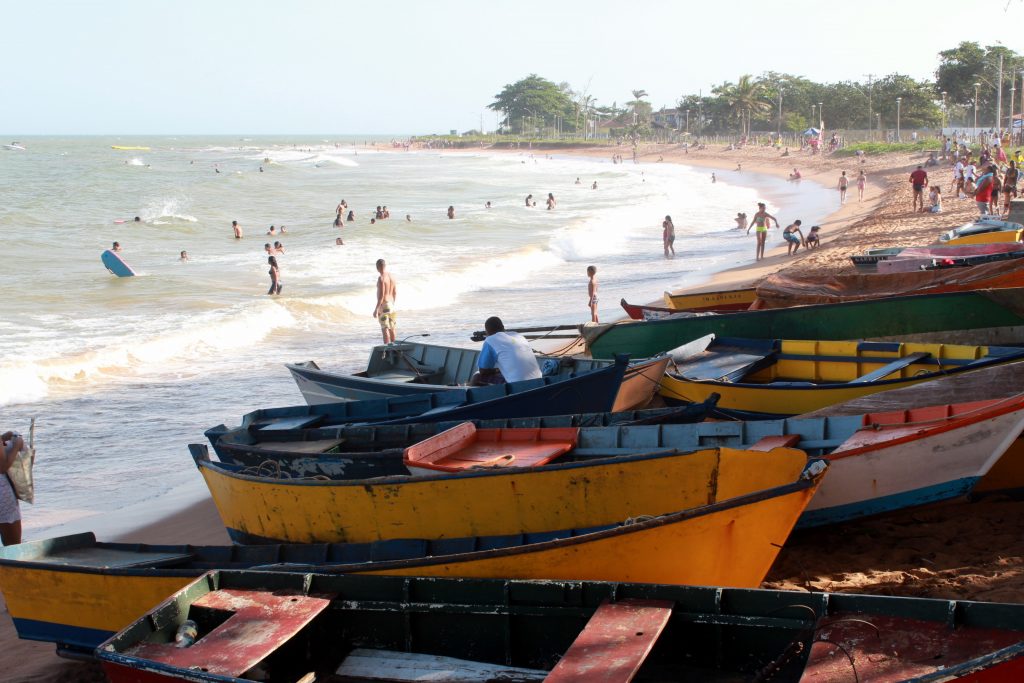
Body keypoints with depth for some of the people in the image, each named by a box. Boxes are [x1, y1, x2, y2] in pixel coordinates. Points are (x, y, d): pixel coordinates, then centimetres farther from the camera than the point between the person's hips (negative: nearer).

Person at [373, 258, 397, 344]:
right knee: (391, 328, 15)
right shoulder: (391, 277, 7)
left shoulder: (381, 278, -17)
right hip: (391, 304, 8)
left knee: (385, 329, -6)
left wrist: (376, 309, -20)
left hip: (383, 305, -8)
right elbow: (395, 293, 14)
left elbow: (381, 295, -21)